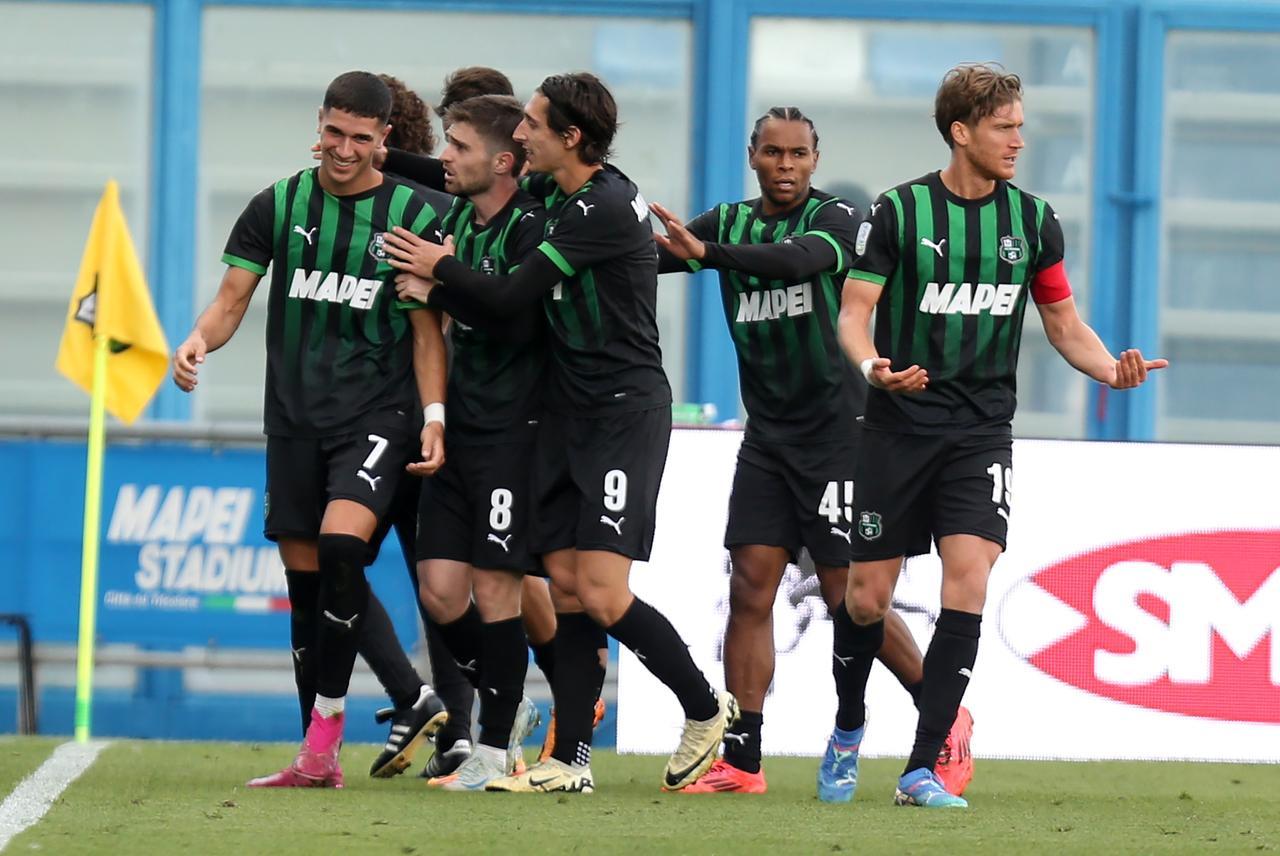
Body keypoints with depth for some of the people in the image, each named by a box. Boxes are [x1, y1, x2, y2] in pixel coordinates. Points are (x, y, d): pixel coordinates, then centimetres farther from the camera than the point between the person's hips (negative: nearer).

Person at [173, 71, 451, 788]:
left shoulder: (413, 215, -1)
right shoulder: (280, 206, 5)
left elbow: (428, 330, 2)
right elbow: (233, 299, 5)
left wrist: (435, 417, -7)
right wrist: (200, 340, -16)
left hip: (376, 413, -3)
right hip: (294, 418, 3)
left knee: (341, 546, -25)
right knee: (304, 578, 4)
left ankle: (328, 722, -18)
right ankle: (319, 760, 10)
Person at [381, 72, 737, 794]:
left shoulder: (606, 208, -19)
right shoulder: (551, 191, 9)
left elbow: (511, 296, -17)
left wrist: (439, 267, 0)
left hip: (627, 414, -9)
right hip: (570, 410, 9)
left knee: (602, 593, -13)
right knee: (567, 587, 3)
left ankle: (707, 708, 7)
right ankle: (572, 762, 4)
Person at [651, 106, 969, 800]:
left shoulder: (835, 219, -9)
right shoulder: (730, 222, 8)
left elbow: (800, 259, -30)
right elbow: (650, 254, -4)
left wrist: (707, 253, -44)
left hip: (837, 431, -5)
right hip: (767, 438, 5)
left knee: (851, 597, -5)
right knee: (750, 588, -4)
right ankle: (741, 760, -3)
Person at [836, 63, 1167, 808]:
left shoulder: (1033, 221, 5)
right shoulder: (900, 212, -5)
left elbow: (1065, 324, 13)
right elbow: (854, 312, -5)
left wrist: (1111, 368, -7)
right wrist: (874, 366, -26)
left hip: (982, 432, 2)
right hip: (900, 428, -2)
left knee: (969, 578, -17)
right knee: (868, 598, 1)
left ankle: (922, 768, -14)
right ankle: (848, 727, 31)